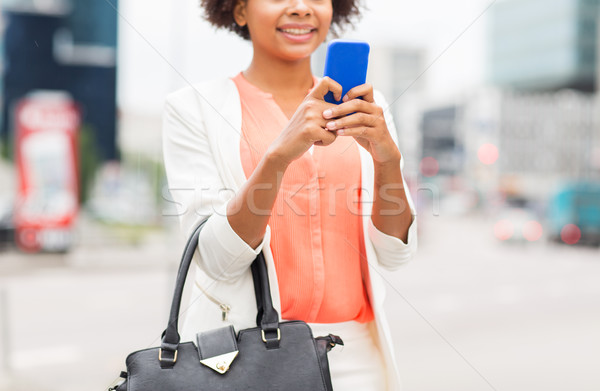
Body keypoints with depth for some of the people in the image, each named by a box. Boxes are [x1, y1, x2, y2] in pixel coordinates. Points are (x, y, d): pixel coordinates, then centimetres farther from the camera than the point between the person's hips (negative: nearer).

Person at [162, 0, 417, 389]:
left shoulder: (362, 109, 7)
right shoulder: (194, 106, -4)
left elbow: (393, 253, 0)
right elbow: (218, 259, -13)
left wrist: (388, 157, -17)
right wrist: (278, 154, -26)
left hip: (355, 352, 3)